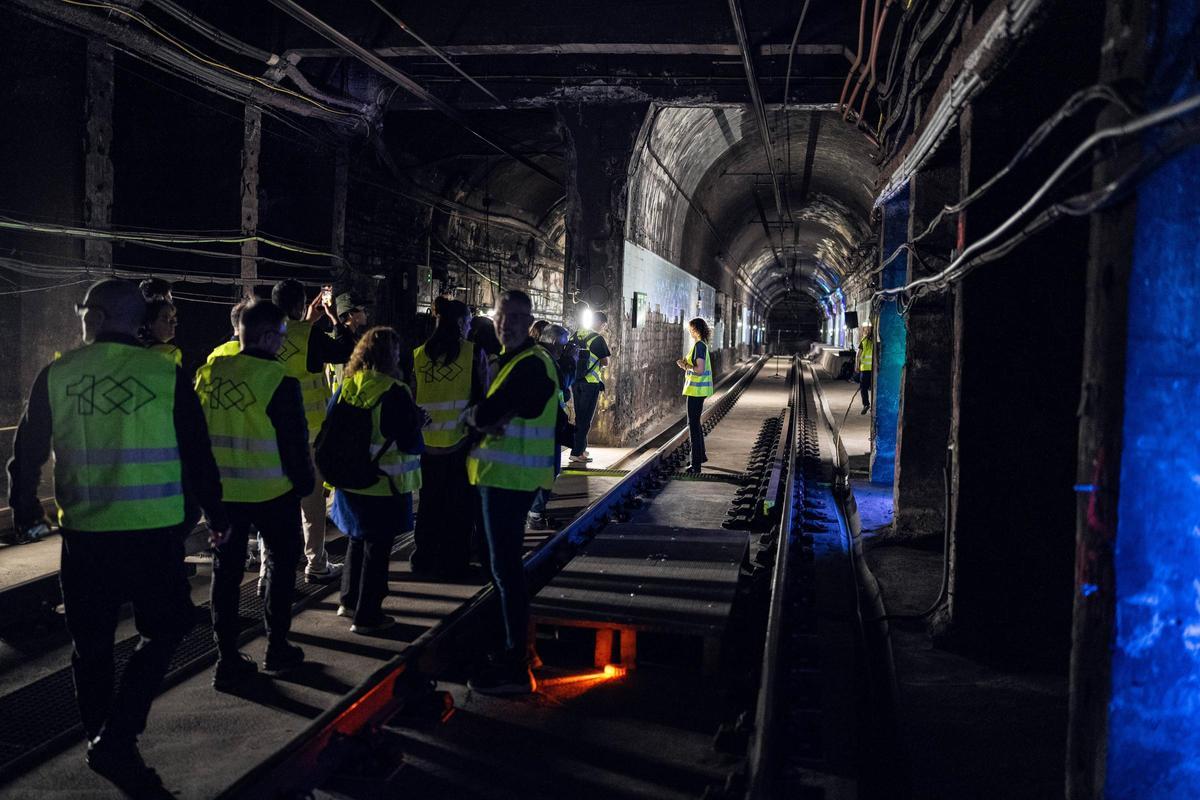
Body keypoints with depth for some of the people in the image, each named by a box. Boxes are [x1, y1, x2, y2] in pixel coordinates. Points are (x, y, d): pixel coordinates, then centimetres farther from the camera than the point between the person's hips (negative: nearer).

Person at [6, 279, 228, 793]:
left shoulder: (55, 376, 0)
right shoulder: (167, 376, -6)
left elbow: (28, 450, 7)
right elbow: (197, 453, -1)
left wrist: (24, 506, 25)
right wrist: (215, 513, 12)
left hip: (83, 533, 2)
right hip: (154, 532, -2)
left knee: (91, 643, 17)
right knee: (162, 630, 12)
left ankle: (101, 739, 29)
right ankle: (117, 740, 2)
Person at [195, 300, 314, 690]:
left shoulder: (208, 372, 0)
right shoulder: (279, 381, -16)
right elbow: (294, 441, -12)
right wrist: (304, 482, 2)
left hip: (220, 489, 4)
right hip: (271, 490, -4)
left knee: (226, 569, 11)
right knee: (282, 560, 15)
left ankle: (228, 659, 13)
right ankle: (277, 647, 21)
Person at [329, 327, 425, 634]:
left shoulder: (345, 388, -2)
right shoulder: (395, 393, -18)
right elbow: (412, 444, -17)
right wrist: (416, 421, 2)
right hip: (385, 484, -6)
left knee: (357, 539, 23)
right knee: (377, 547, 5)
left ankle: (349, 601, 33)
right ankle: (367, 616, 12)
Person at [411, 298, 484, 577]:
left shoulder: (419, 354, 2)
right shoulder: (472, 352, -6)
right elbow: (483, 393, -3)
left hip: (427, 440, 3)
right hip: (460, 439, -3)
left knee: (430, 501, 16)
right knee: (459, 503, 8)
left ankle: (424, 558, 23)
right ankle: (452, 561, 12)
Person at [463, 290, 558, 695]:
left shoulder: (530, 365, -18)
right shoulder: (513, 359, 17)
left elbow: (484, 413, -24)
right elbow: (484, 412, 12)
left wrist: (474, 415, -2)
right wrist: (483, 418, -11)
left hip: (511, 477, -11)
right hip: (507, 475, 11)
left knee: (506, 568, -7)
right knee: (507, 564, 19)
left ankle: (515, 668, -1)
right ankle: (515, 649, 31)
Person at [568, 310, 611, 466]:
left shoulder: (576, 335, 6)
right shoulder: (598, 339, -13)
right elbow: (605, 362, -10)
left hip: (576, 381, 6)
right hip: (591, 382, -6)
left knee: (579, 417, 17)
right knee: (585, 419, -1)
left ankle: (581, 448, 24)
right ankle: (576, 453, -3)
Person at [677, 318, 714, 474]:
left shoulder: (699, 345, -18)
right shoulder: (702, 344, 13)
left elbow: (700, 369, -25)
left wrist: (685, 366, -12)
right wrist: (686, 364, 4)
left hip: (696, 390, -10)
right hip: (699, 389, 10)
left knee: (693, 424, -6)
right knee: (696, 423, 22)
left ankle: (696, 464, -4)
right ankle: (701, 455, 36)